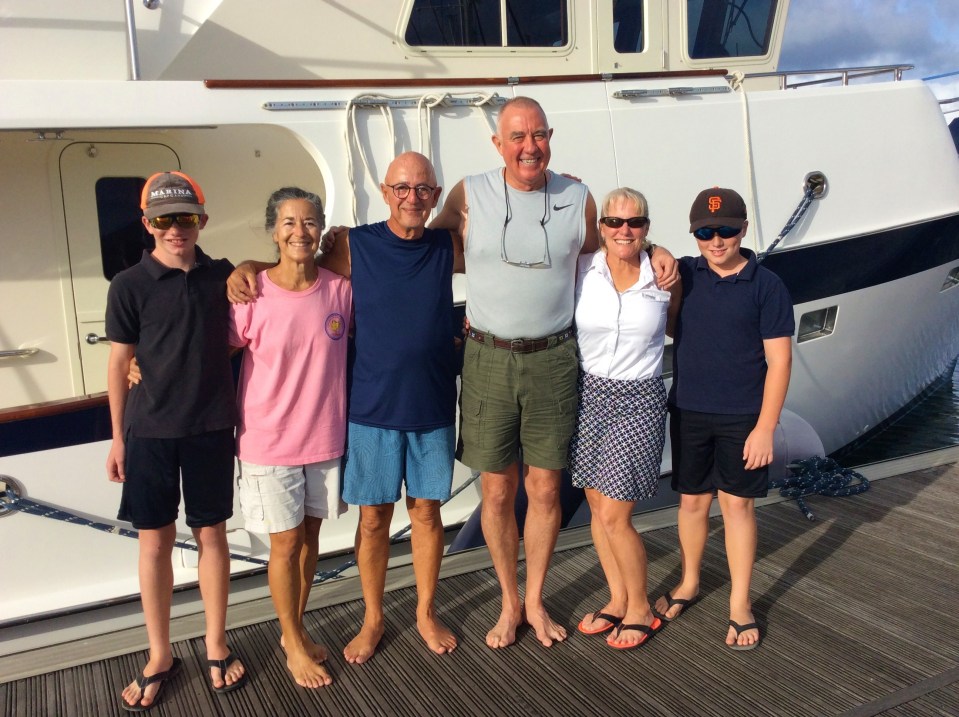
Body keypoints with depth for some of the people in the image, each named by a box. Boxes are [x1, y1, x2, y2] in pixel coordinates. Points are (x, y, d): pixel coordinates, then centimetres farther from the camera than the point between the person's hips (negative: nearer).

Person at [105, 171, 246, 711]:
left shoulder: (224, 276, 0)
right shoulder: (130, 286, -4)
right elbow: (119, 364, 0)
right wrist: (118, 438, 1)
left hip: (212, 428, 1)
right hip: (150, 431, -1)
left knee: (212, 534, 9)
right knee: (155, 541, 7)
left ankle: (217, 645, 26)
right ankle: (161, 656, 24)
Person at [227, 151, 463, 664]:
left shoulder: (447, 248, 1)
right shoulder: (354, 246, -5)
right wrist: (246, 267, -11)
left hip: (432, 408, 2)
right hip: (372, 408, -1)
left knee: (426, 510, 13)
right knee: (373, 516, 9)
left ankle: (426, 613, 32)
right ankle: (373, 619, 29)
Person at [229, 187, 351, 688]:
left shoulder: (340, 288, -5)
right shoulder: (252, 295, -14)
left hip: (327, 436, 3)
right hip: (270, 441, -3)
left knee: (309, 536, 17)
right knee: (285, 544, 9)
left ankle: (296, 629, 38)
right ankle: (293, 644, 29)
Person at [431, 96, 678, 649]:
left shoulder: (579, 200, 3)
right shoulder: (469, 197, -1)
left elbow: (597, 255, 20)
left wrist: (652, 250, 5)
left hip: (553, 359, 1)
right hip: (488, 358, -1)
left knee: (545, 488, 8)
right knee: (497, 491, 7)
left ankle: (536, 601, 29)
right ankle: (510, 603, 28)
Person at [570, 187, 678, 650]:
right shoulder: (580, 270, -4)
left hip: (639, 401, -3)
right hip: (588, 392, 3)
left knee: (614, 516, -4)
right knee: (597, 507, 12)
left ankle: (640, 609, 19)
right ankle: (618, 599, 32)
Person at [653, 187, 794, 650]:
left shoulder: (766, 286, -8)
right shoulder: (682, 275, 1)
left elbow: (779, 360, -8)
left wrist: (765, 427, -12)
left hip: (743, 417, -3)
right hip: (688, 412, 3)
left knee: (738, 505, 6)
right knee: (692, 501, 14)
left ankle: (740, 604, 20)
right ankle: (689, 583, 34)